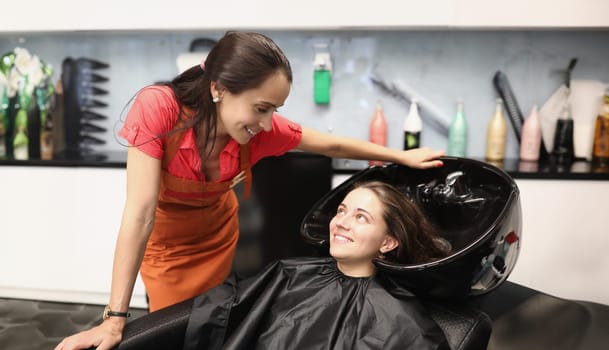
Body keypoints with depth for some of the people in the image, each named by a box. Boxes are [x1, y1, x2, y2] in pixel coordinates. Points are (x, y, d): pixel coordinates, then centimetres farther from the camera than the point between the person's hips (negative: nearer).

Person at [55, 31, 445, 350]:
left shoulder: (262, 128, -25)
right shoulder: (158, 108, -35)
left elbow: (333, 145, -9)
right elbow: (140, 212, -36)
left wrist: (402, 156, -4)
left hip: (217, 229, 2)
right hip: (163, 236, -2)